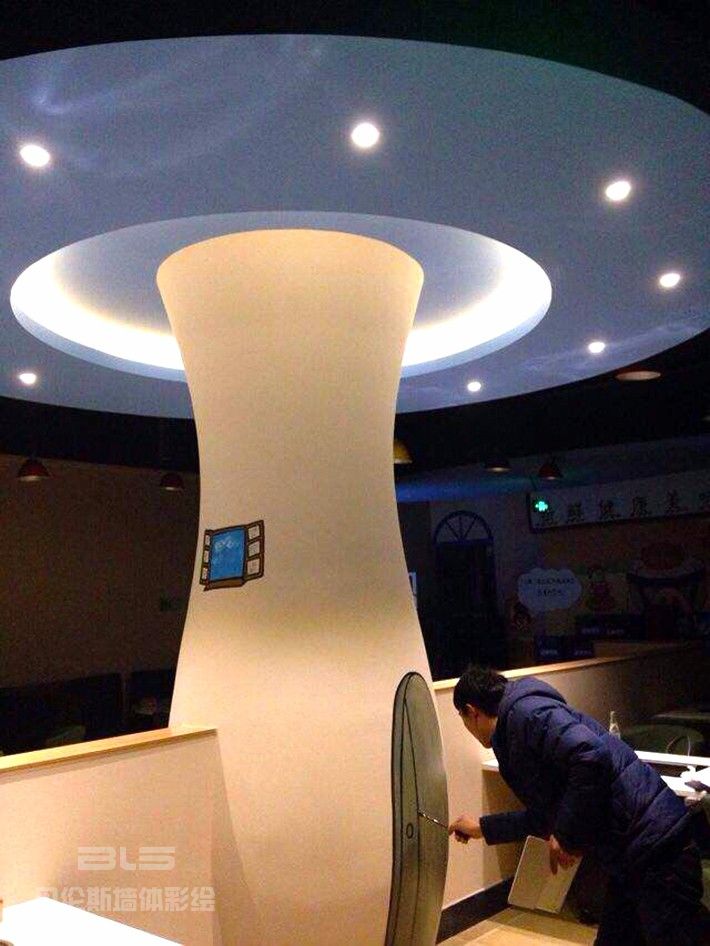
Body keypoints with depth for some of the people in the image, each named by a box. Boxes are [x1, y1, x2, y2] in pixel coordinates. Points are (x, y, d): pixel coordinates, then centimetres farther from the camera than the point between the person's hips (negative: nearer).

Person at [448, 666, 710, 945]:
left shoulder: (524, 711, -13)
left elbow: (591, 757, -29)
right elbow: (546, 815, 29)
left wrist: (568, 838, -17)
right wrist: (483, 828, 37)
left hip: (654, 846, -10)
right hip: (632, 853, 10)